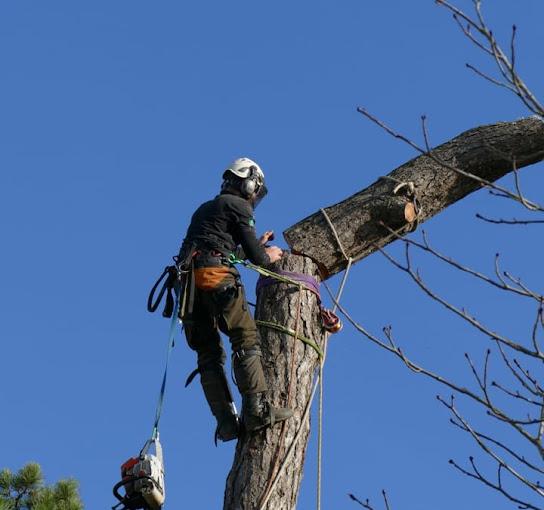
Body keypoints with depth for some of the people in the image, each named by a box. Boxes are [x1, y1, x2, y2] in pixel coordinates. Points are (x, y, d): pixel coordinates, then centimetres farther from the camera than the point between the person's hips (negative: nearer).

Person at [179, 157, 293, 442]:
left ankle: (226, 421, -4)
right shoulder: (239, 206, 7)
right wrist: (269, 257, 23)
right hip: (215, 276, -8)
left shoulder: (205, 209, 32)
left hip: (189, 280, 8)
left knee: (209, 354, 4)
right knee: (247, 339, -8)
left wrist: (256, 246, 45)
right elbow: (254, 256, 2)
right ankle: (256, 409, -20)